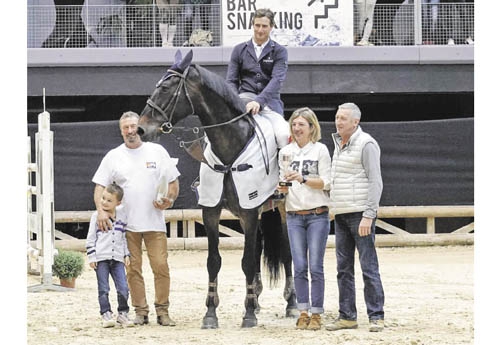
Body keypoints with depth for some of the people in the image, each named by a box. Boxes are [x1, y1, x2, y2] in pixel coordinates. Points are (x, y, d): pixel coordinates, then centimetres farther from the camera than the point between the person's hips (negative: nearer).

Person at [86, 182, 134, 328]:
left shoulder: (122, 217, 10)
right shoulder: (97, 216, 1)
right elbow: (91, 238, 2)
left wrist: (126, 255, 12)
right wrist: (91, 256, -4)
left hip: (117, 258, 2)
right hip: (101, 258, -2)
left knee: (123, 288, -4)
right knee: (103, 289, -1)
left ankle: (123, 314, 8)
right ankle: (106, 315, 5)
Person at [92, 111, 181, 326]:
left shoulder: (157, 152, 6)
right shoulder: (113, 156, 5)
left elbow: (173, 182, 10)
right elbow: (100, 186, 3)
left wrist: (169, 200, -10)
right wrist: (101, 210, -14)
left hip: (154, 222, -1)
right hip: (127, 224, 1)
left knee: (161, 266, -6)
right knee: (133, 269, 1)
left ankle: (162, 311, 1)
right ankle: (140, 311, 8)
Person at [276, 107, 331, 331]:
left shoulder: (320, 150, 0)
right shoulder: (285, 152, 11)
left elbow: (326, 182, -5)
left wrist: (303, 179, -18)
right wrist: (282, 188, -5)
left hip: (317, 214, -3)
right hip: (294, 216, 3)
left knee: (316, 266, -4)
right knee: (299, 267, 0)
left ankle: (316, 314, 0)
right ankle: (303, 313, 6)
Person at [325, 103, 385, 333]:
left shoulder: (366, 144, -9)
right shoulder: (339, 145, 17)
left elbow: (375, 182, -15)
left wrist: (368, 216, -20)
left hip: (360, 214, -9)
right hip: (341, 216, 9)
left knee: (369, 266, -8)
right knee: (344, 269, 9)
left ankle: (376, 317, -6)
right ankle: (347, 316, 13)